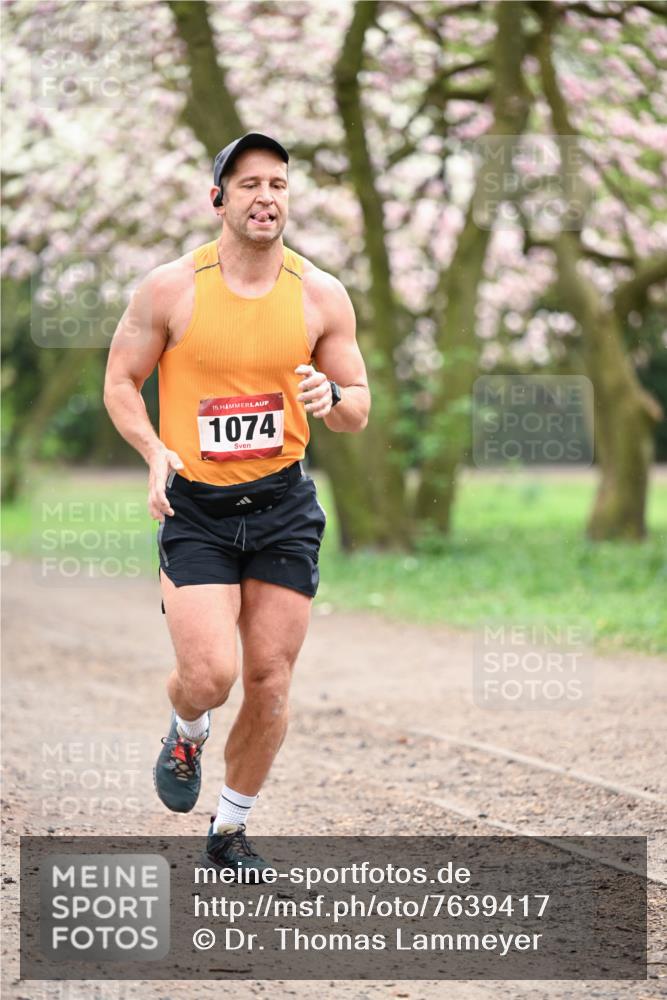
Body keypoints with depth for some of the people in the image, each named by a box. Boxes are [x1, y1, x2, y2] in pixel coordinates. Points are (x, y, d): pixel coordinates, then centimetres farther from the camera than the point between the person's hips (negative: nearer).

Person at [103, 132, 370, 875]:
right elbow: (120, 383, 3)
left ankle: (231, 829, 24)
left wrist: (332, 398, -17)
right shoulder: (170, 290, -7)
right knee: (209, 674, -16)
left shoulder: (321, 296, 0)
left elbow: (359, 409, 7)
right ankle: (185, 736, 22)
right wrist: (156, 452, -14)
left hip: (283, 507, 3)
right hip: (194, 507, -2)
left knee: (269, 683, 3)